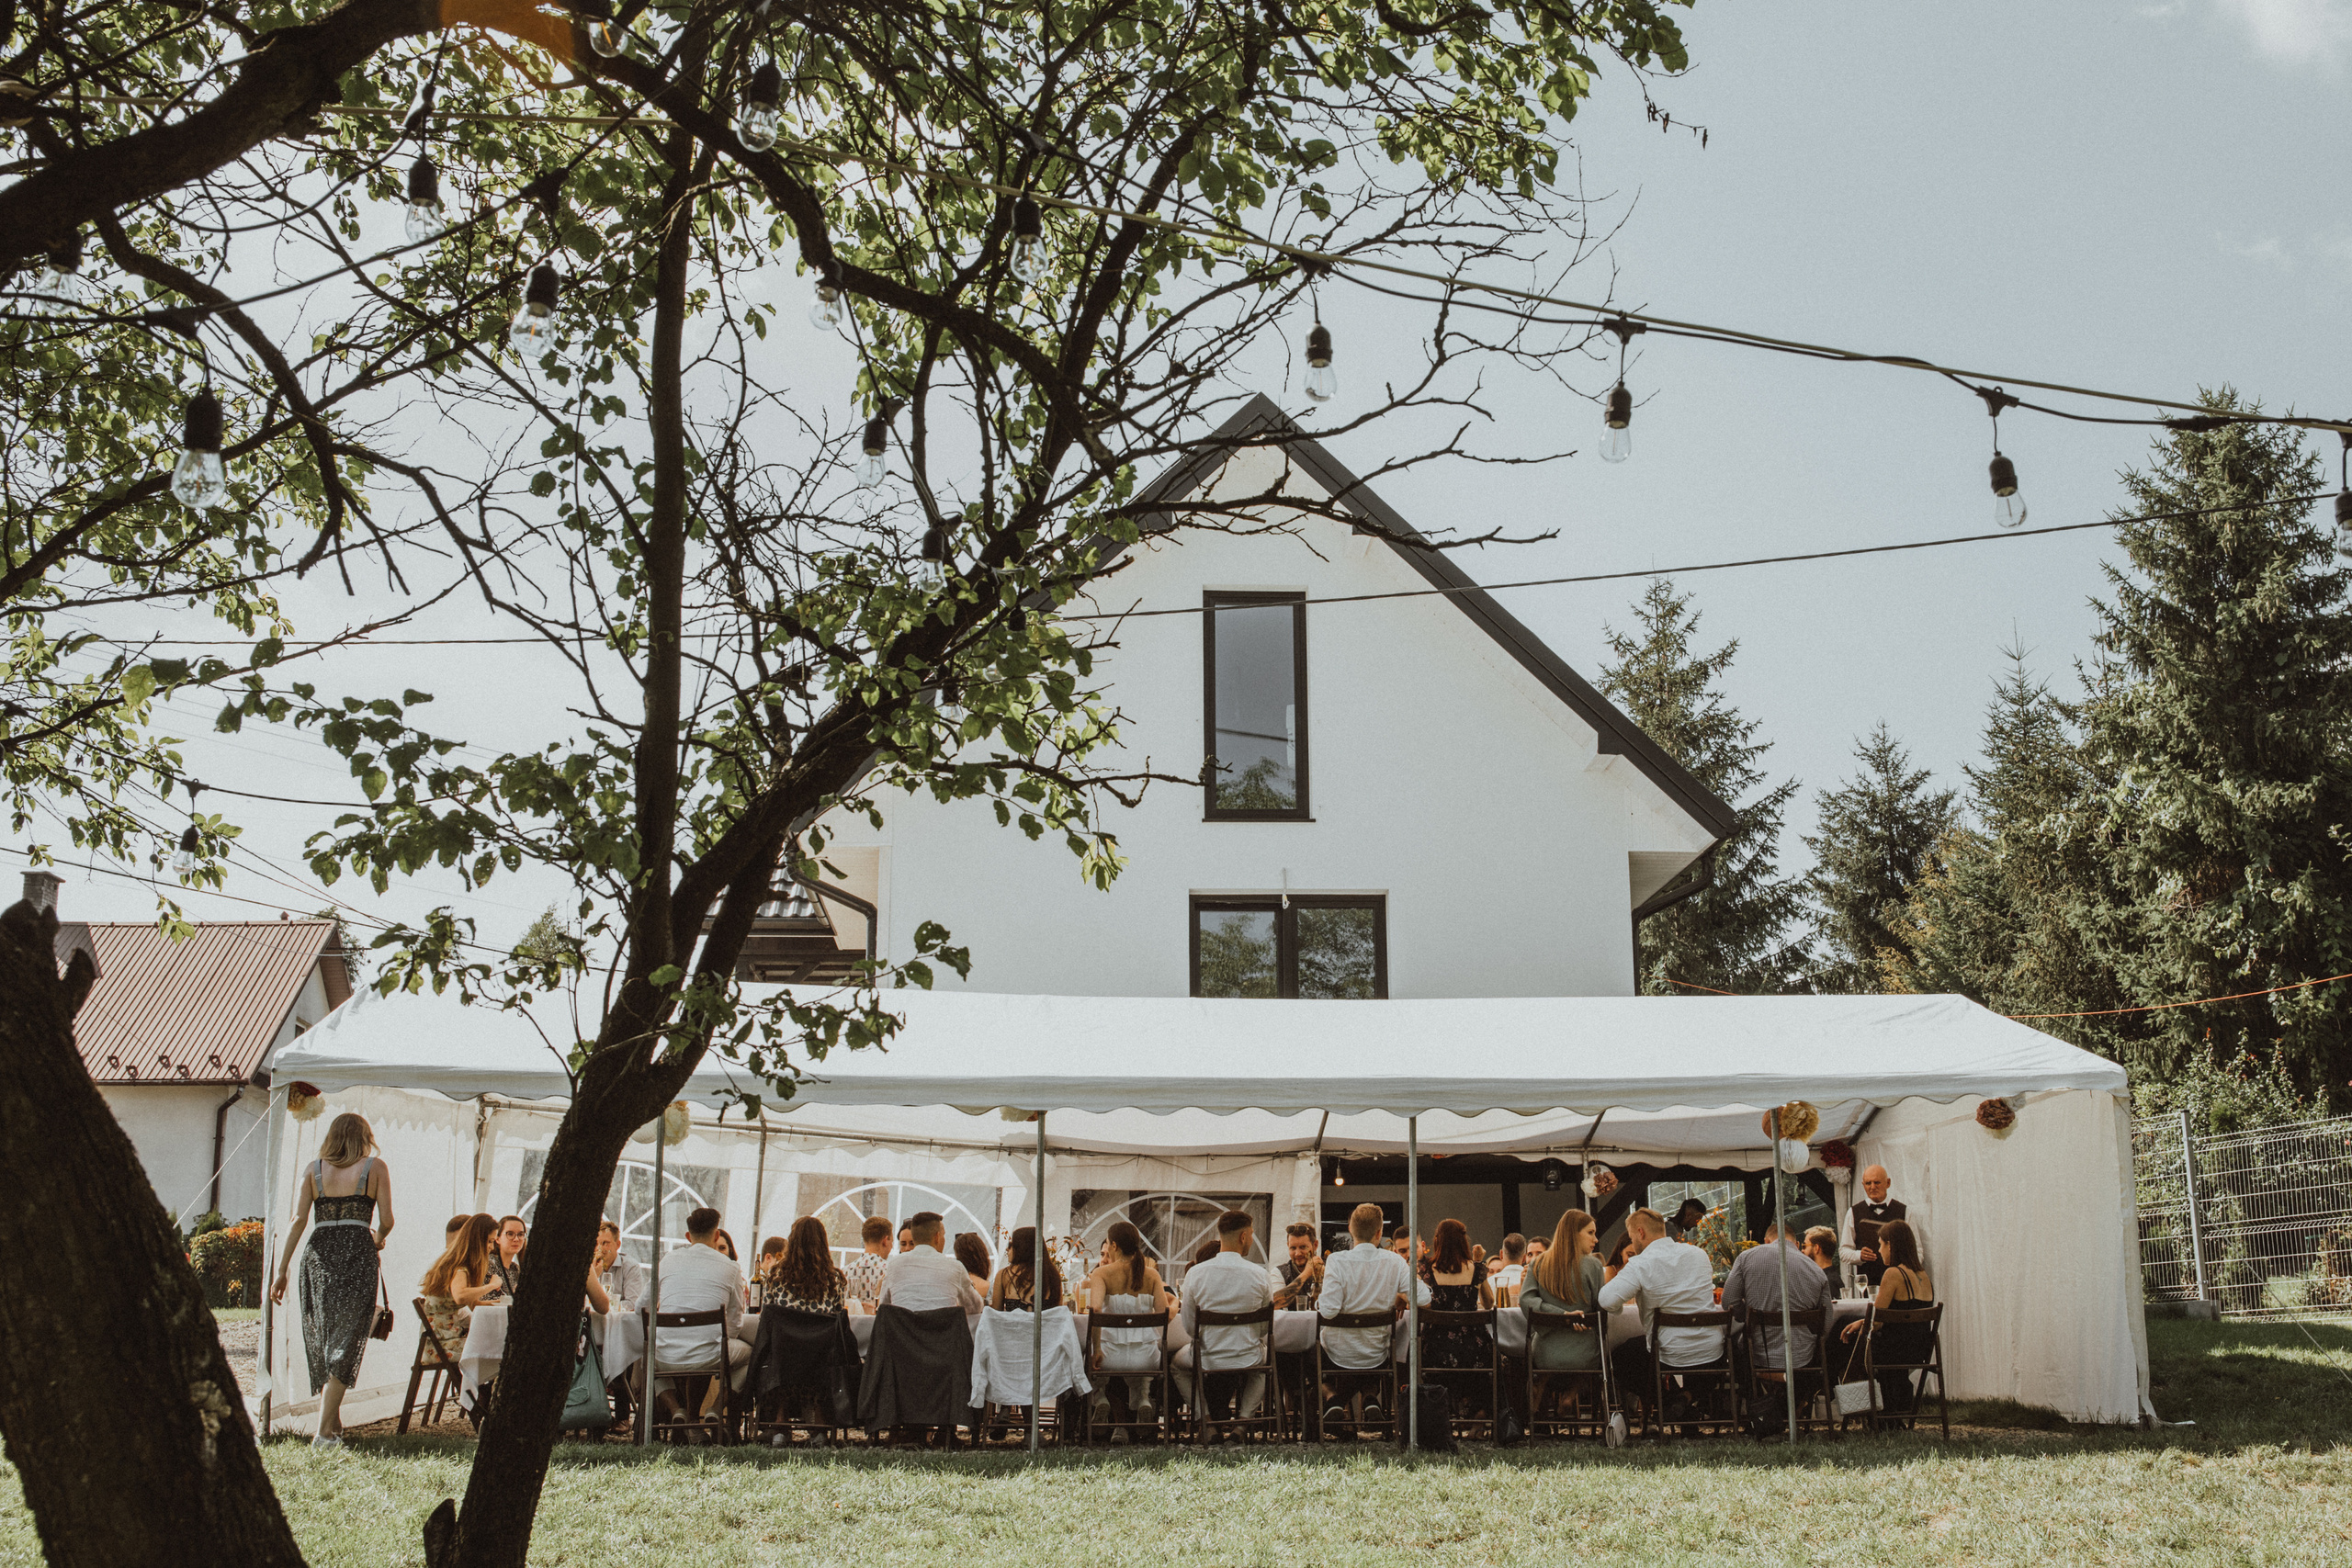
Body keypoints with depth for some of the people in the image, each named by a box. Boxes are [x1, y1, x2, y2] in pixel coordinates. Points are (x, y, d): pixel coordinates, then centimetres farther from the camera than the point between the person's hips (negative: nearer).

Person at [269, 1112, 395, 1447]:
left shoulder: (314, 1169, 12)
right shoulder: (375, 1167, 6)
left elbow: (298, 1220, 3)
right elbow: (386, 1221, 1)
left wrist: (281, 1271, 3)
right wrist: (377, 1241, 23)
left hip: (318, 1253, 3)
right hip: (356, 1253, -3)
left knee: (321, 1338, 15)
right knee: (344, 1343, -2)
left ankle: (334, 1424, 22)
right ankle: (325, 1431, -11)